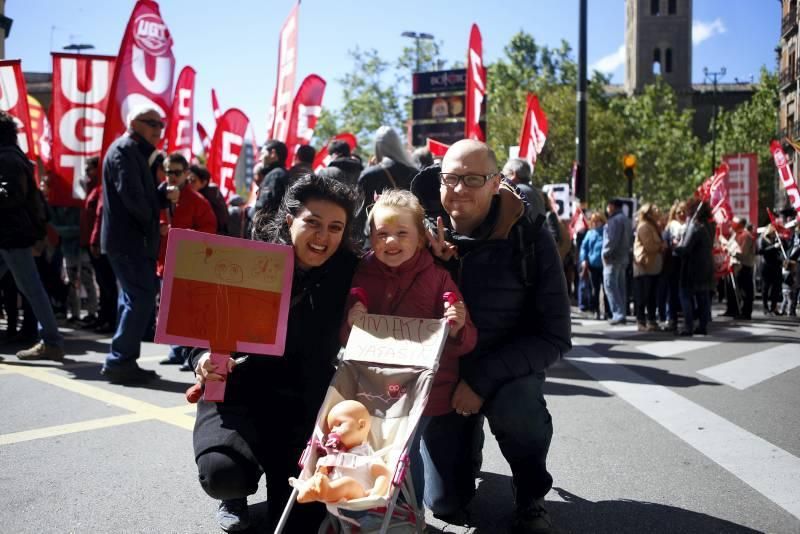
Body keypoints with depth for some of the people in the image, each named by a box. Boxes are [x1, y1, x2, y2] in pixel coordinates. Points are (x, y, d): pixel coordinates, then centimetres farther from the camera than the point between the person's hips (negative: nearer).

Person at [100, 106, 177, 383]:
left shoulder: (135, 152, 21)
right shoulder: (124, 150, -10)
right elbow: (132, 195, -21)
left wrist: (165, 195, 0)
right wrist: (150, 222, -7)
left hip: (130, 239, 10)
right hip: (130, 240, -10)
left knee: (133, 300, 12)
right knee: (142, 300, -11)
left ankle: (121, 361, 18)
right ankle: (120, 361, -6)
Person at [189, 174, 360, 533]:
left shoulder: (346, 272, -7)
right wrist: (205, 359, -26)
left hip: (301, 397, 1)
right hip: (236, 386, -1)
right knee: (222, 472, -28)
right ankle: (236, 493, 14)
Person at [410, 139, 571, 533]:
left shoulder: (530, 237, -17)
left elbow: (554, 337, -18)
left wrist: (484, 377, -28)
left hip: (507, 372, -2)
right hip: (443, 373, 2)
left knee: (517, 408, -36)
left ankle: (530, 499, -5)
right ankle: (468, 443, 36)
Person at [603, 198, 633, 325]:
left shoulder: (615, 220, -15)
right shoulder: (626, 219, 17)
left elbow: (611, 239, -21)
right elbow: (629, 237, 17)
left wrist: (606, 253, -14)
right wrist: (626, 252, 15)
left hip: (613, 258, -10)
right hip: (623, 257, 10)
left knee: (610, 286, -8)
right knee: (620, 287, 12)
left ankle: (618, 314, -12)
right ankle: (621, 314, 16)